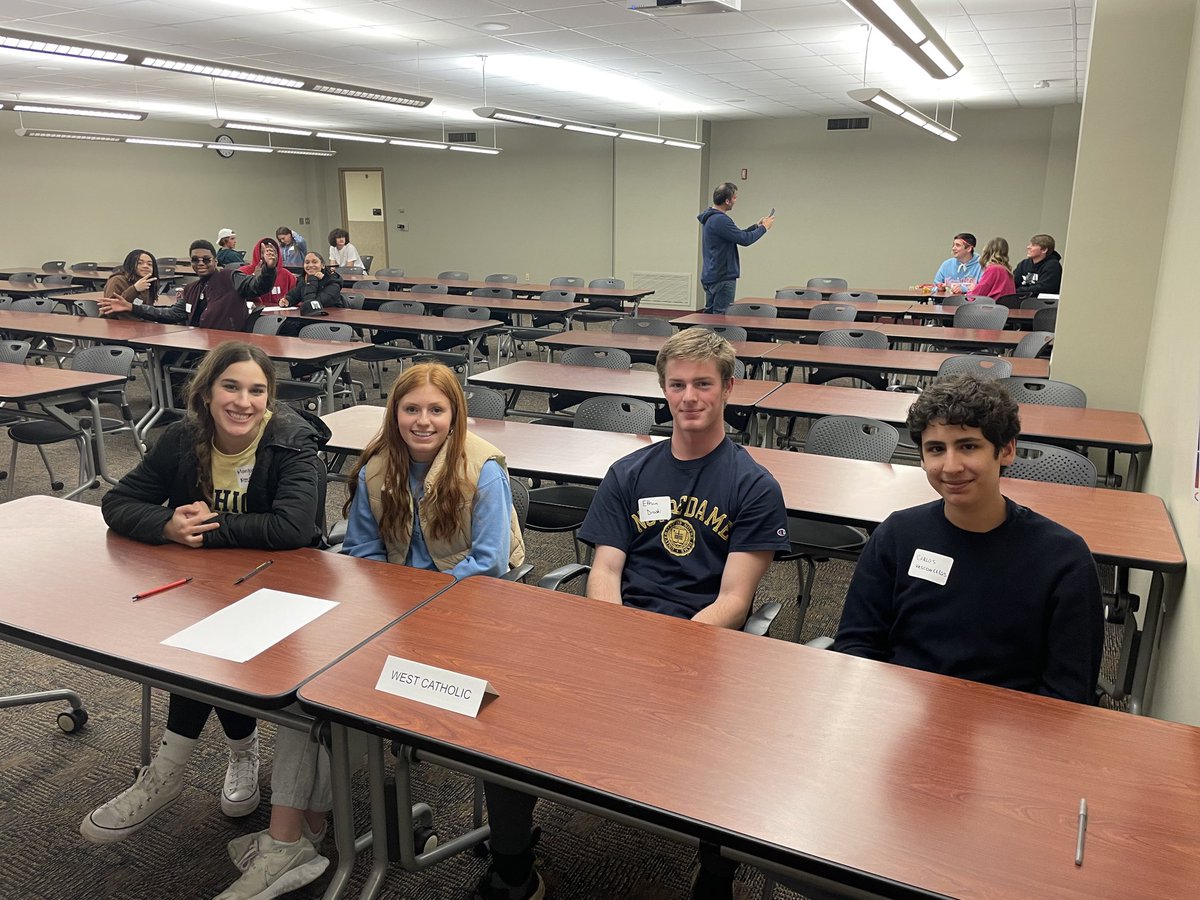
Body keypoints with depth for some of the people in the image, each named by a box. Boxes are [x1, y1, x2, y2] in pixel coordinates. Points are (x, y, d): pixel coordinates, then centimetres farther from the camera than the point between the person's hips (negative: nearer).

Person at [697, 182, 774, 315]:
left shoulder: (710, 218, 13)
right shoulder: (720, 220, -19)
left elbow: (737, 235, 23)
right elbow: (745, 240, -19)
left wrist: (756, 226, 20)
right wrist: (764, 228, -4)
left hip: (710, 276, 10)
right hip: (722, 278, -10)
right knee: (722, 318, -6)